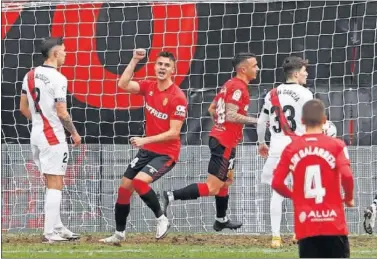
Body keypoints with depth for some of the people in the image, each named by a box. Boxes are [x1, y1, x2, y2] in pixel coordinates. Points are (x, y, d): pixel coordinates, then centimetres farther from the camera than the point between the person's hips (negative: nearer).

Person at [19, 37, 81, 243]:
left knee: (52, 184, 17)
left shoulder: (30, 76, 7)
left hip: (36, 134, 8)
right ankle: (50, 232, -4)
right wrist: (74, 133, -3)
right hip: (53, 137, -8)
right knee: (55, 185, -3)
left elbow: (23, 108, 13)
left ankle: (57, 227, 21)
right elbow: (62, 113, -17)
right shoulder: (57, 79, -16)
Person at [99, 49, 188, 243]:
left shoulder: (178, 97, -18)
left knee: (139, 181, -27)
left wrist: (145, 140, -24)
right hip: (147, 150, 7)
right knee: (124, 187, 7)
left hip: (166, 153, -7)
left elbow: (173, 133, -20)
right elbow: (123, 85, -12)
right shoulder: (149, 87, 1)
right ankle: (119, 233, 22)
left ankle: (161, 219, -8)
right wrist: (135, 60, -17)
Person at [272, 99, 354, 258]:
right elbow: (347, 175, -16)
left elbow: (276, 183, 1)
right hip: (334, 224, -2)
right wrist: (349, 198, 4)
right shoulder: (336, 145, -3)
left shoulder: (291, 149, 4)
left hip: (305, 226, 2)